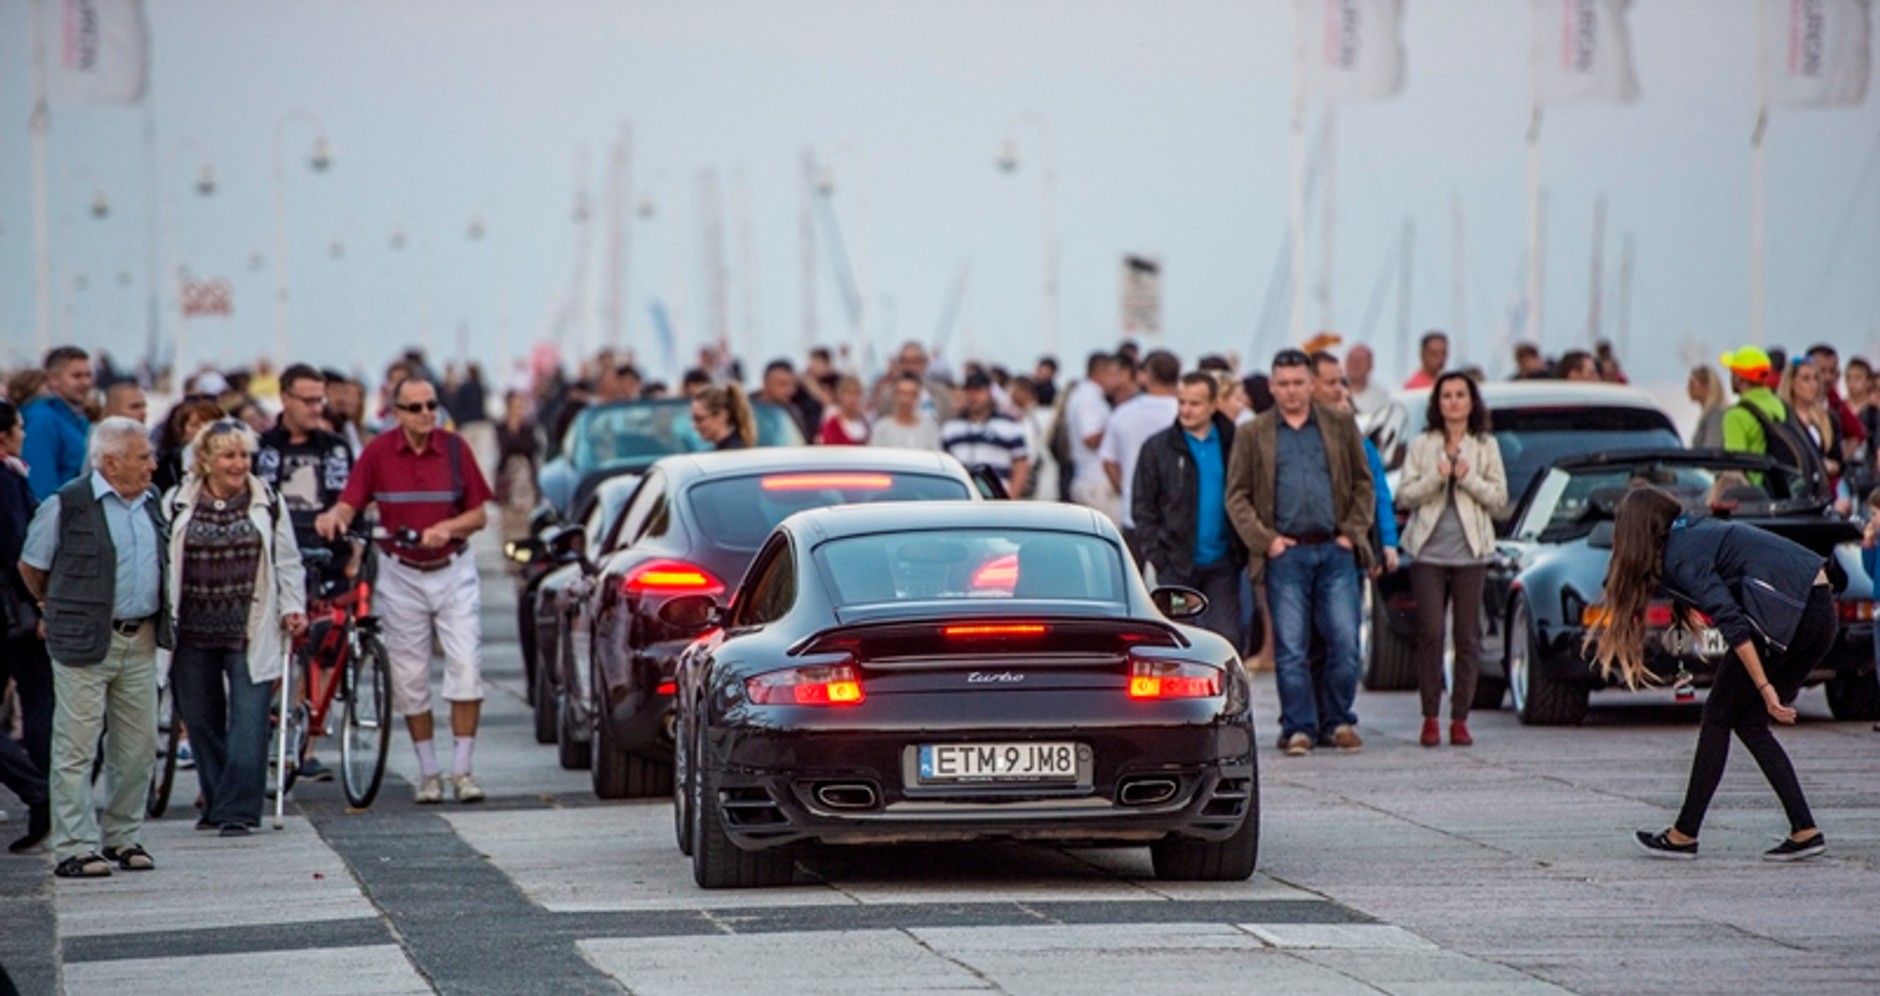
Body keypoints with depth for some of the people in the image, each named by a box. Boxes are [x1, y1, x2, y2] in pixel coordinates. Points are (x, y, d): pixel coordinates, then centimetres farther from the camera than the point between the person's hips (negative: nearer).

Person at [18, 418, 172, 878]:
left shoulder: (151, 504, 11)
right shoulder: (67, 505, -9)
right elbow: (30, 567, 2)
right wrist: (58, 607, 14)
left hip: (140, 641, 6)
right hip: (85, 646, -6)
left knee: (138, 746, 8)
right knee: (76, 747, -4)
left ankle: (124, 838, 20)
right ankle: (74, 849, -2)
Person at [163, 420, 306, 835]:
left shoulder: (268, 502, 5)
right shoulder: (177, 504, 4)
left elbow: (288, 562, 9)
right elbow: (160, 562, 8)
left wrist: (292, 607, -2)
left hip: (249, 632, -2)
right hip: (194, 631, 2)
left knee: (248, 720, -10)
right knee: (200, 720, 9)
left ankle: (238, 811, -9)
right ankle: (215, 803, 22)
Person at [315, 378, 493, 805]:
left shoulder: (454, 448, -3)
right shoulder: (378, 452, -4)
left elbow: (478, 515, 1)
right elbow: (351, 502, -8)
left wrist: (448, 527, -18)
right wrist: (334, 515, -30)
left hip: (453, 570, 0)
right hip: (401, 576, 0)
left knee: (466, 669, -8)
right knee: (410, 679, 3)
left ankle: (463, 769, -2)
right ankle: (428, 772, 14)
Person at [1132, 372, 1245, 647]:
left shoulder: (1232, 443, 3)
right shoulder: (1157, 448, 3)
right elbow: (1143, 506, 2)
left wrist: (1242, 550, -6)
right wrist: (1155, 554, -7)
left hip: (1221, 564, 0)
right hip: (1177, 564, 0)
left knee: (1227, 639, -2)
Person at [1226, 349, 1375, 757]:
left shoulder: (1341, 427, 12)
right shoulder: (1253, 435, 8)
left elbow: (1363, 484, 14)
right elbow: (1236, 496, 7)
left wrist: (1352, 532, 2)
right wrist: (1265, 540, -4)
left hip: (1335, 551, 1)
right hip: (1286, 553, -1)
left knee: (1345, 642, -3)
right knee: (1290, 648, -3)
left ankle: (1339, 720, 12)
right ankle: (1298, 728, 2)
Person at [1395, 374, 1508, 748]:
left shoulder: (1486, 446, 9)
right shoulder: (1421, 446, 9)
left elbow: (1499, 497, 4)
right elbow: (1405, 494, 2)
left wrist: (1468, 478, -10)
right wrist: (1436, 476, -12)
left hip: (1470, 552, 0)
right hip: (1429, 552, 0)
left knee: (1468, 636, -1)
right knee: (1430, 633, -7)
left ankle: (1460, 719, 4)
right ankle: (1430, 717, -1)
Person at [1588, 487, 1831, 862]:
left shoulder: (1681, 556, -7)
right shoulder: (1698, 532, 21)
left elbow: (1732, 623, -17)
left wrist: (1765, 688, -19)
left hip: (1786, 615, -9)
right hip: (1820, 612, 9)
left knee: (1719, 715, 4)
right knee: (1749, 722, 15)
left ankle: (1684, 835, 8)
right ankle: (1805, 831, 9)